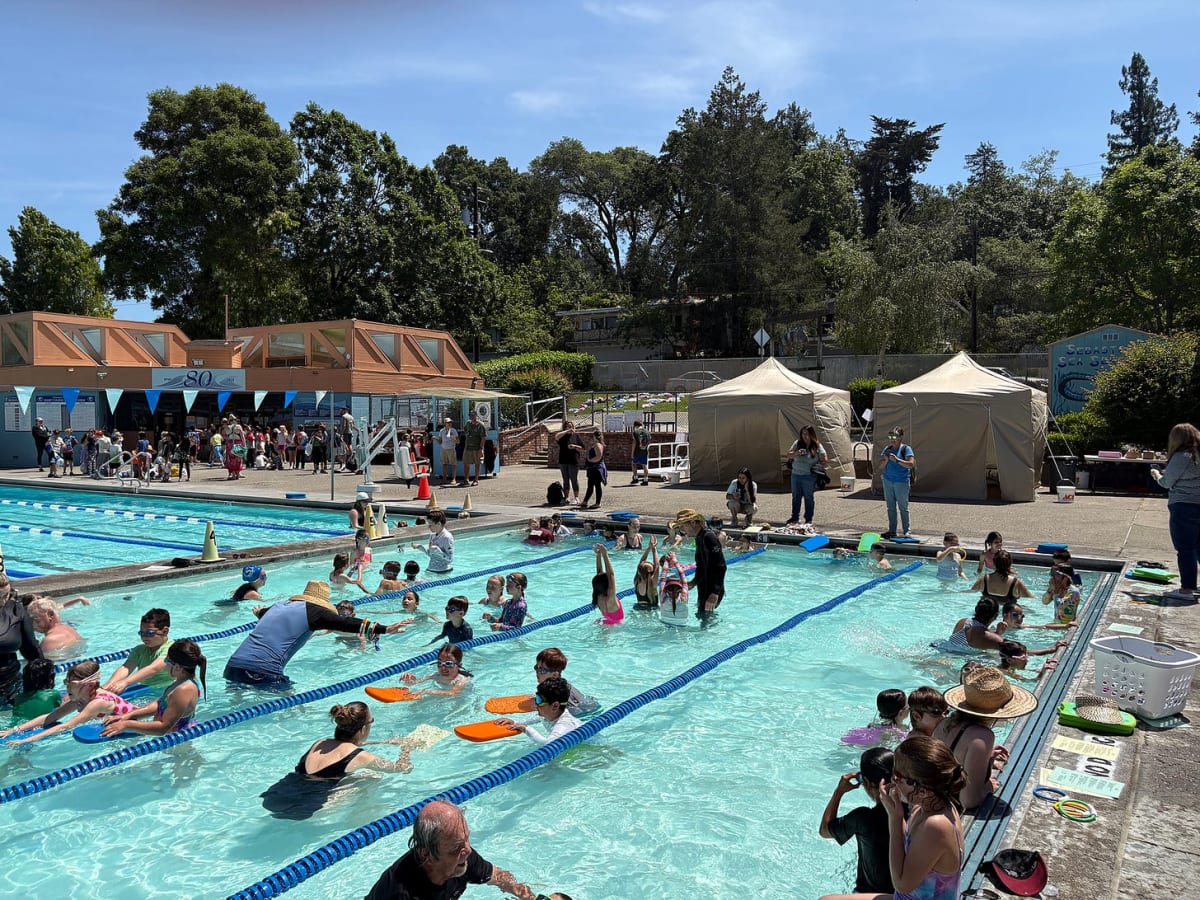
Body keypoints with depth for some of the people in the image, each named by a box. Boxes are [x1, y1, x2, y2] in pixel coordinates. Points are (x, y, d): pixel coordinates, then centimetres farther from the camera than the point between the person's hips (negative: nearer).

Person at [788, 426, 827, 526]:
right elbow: (789, 454, 3)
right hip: (796, 475, 4)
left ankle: (808, 519, 14)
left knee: (809, 498, 4)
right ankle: (795, 518, 25)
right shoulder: (797, 443, 4)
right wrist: (796, 453, -15)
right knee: (796, 497, 12)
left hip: (809, 477, -4)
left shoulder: (817, 446, -4)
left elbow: (824, 459, -3)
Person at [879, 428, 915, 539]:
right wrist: (886, 459, -9)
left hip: (901, 481, -5)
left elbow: (911, 464, -16)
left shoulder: (906, 449, -5)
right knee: (890, 507, 8)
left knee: (903, 507, 0)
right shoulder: (887, 448, 10)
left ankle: (905, 532, 6)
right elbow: (881, 466, 10)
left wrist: (897, 460, -22)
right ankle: (892, 530, 13)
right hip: (888, 480, 5)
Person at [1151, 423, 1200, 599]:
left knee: (1184, 549, -3)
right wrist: (1166, 473, 17)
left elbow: (1167, 482, -6)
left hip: (1184, 507, -8)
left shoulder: (1181, 457, -13)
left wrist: (1157, 474, 13)